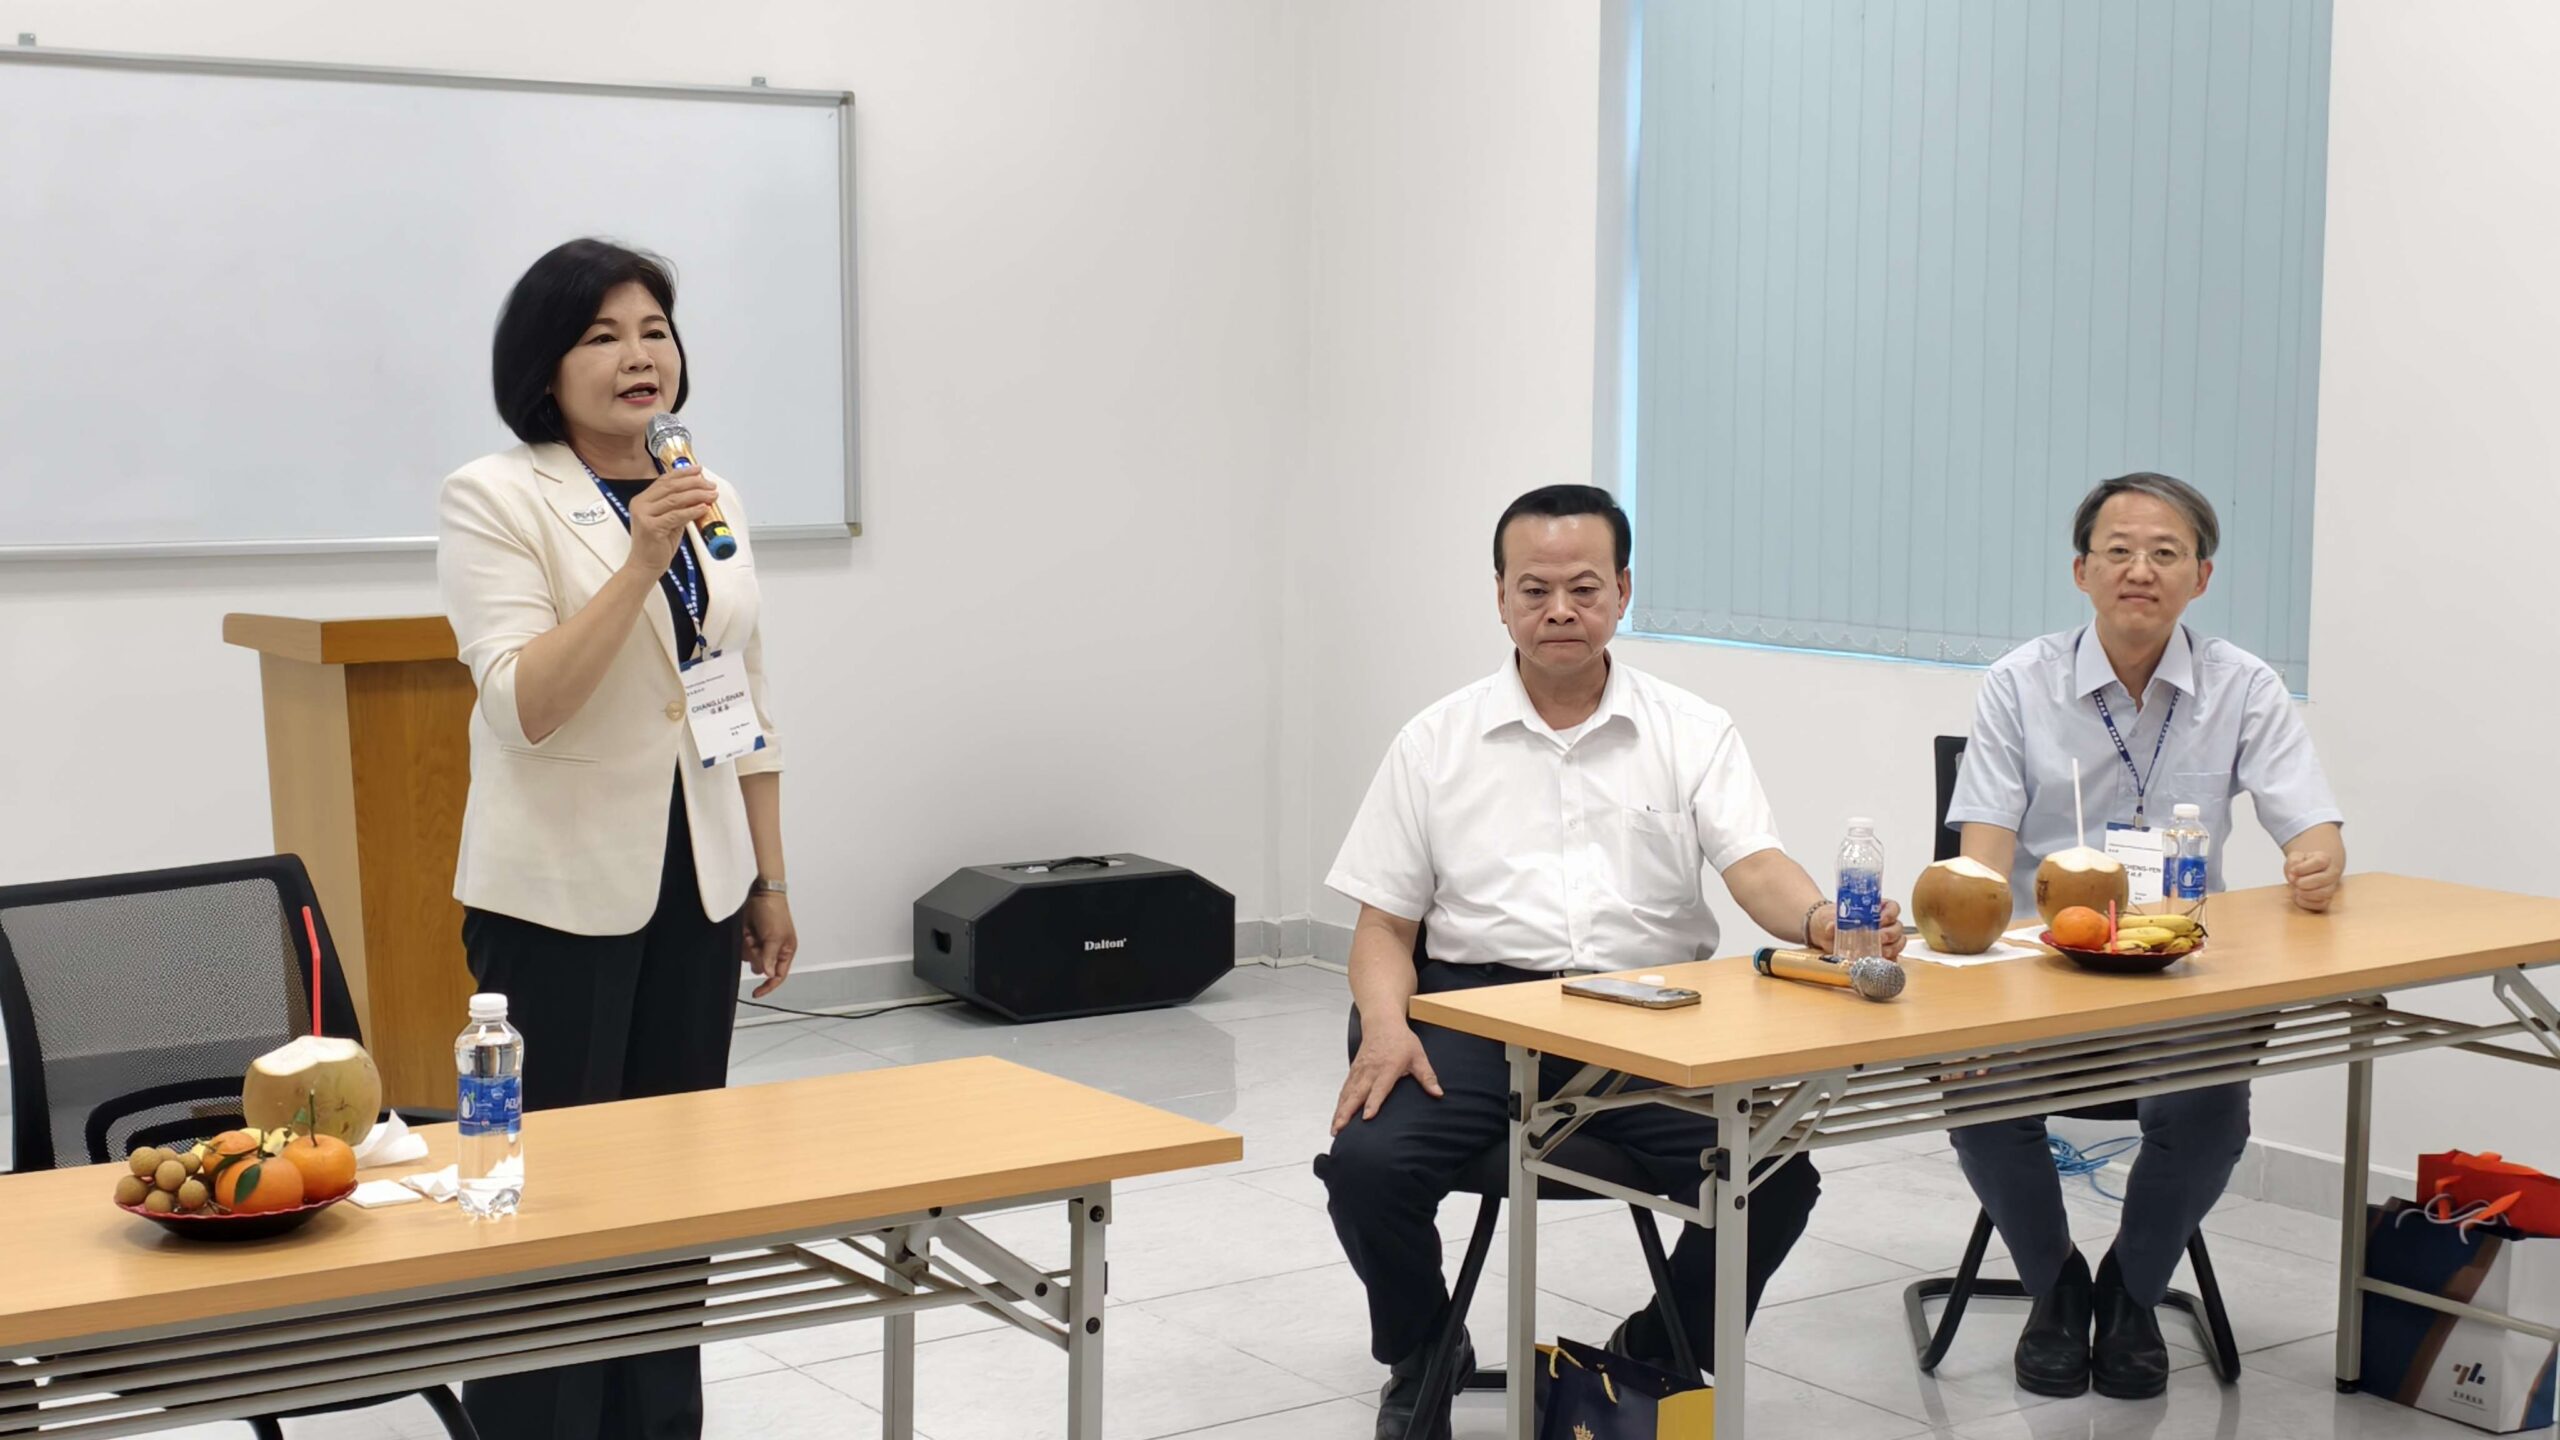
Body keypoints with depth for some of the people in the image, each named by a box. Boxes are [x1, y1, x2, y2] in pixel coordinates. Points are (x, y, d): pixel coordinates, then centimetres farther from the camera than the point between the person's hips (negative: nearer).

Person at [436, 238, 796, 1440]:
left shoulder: (707, 497, 9)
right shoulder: (495, 498, -8)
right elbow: (525, 705, -19)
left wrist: (769, 879, 12)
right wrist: (640, 561, -26)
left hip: (696, 881, 5)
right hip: (562, 888, -5)